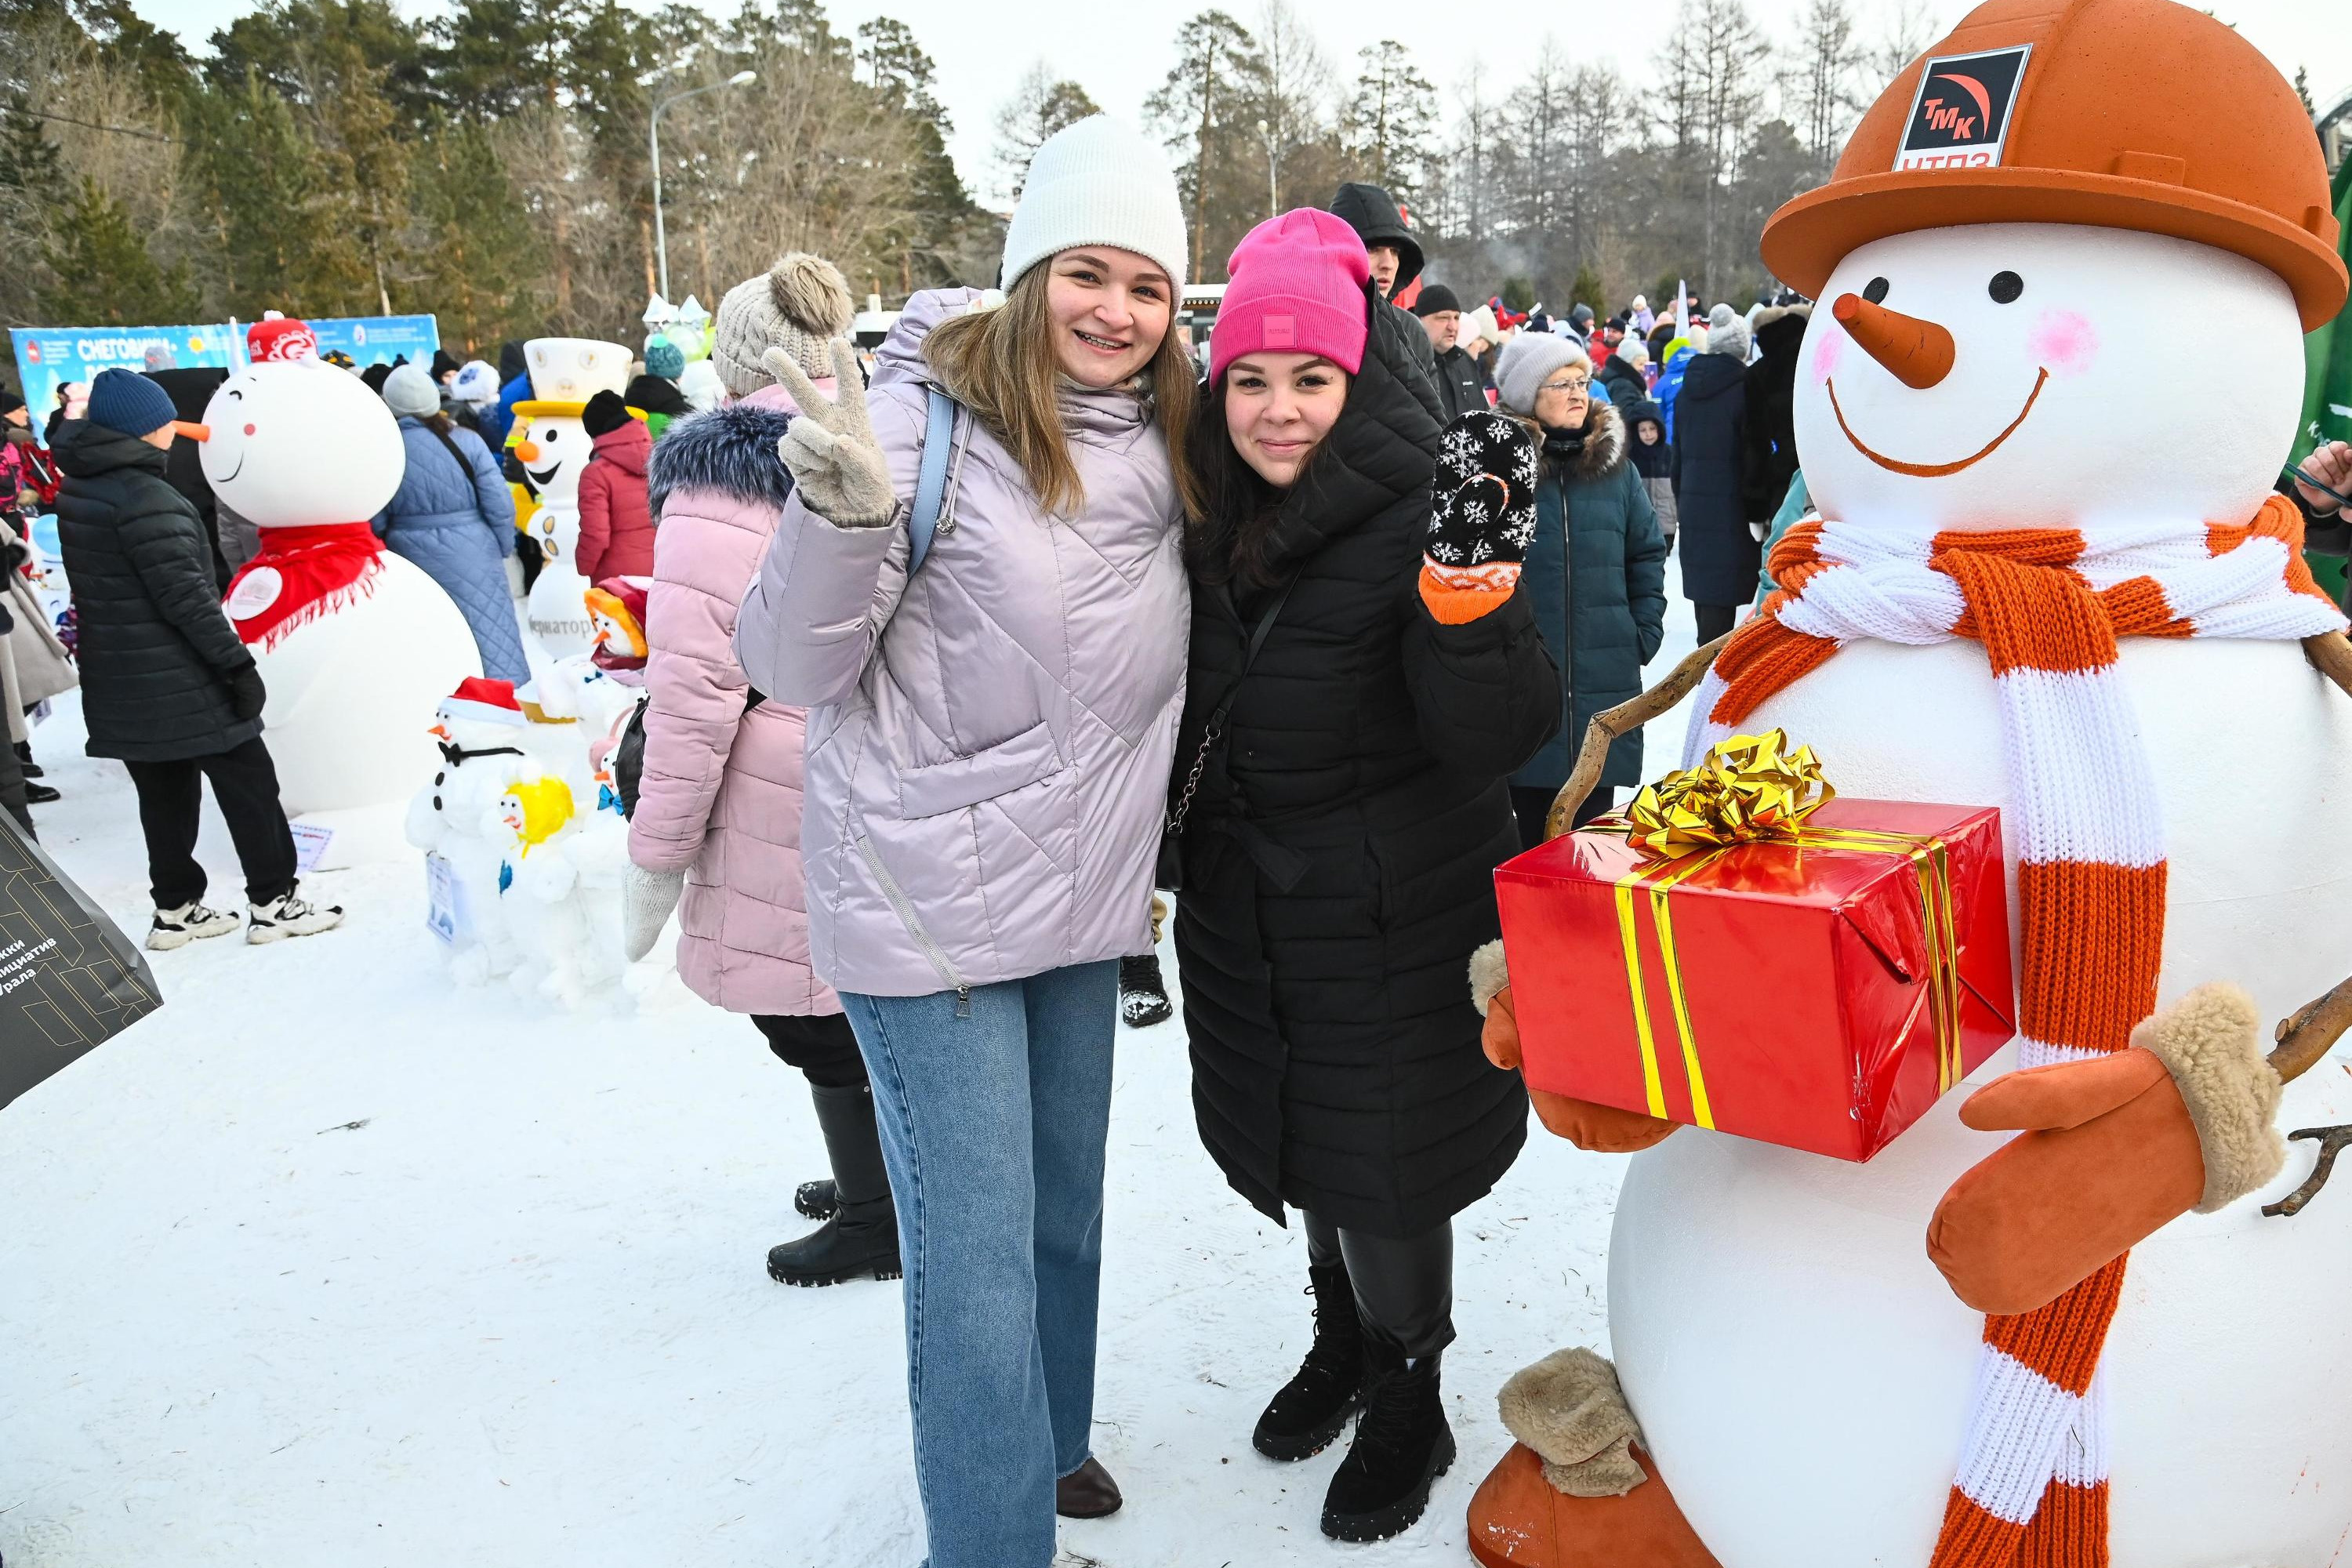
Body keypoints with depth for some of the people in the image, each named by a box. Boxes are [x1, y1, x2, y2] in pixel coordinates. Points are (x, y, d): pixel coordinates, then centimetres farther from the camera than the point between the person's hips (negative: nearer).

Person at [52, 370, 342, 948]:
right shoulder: (144, 498, -20)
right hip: (178, 680, -9)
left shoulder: (78, 492, 11)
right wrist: (237, 663, -18)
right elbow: (184, 594, -23)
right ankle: (272, 902, 6)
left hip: (120, 678, 9)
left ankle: (176, 909, 20)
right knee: (247, 783, 1)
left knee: (165, 793, 15)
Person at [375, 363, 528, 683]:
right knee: (491, 642, 6)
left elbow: (375, 522, -4)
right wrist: (503, 549, 6)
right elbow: (499, 504, -8)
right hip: (472, 559, -1)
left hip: (414, 561, 1)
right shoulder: (466, 441, -7)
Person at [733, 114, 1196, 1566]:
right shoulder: (930, 414, -15)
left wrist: (1149, 855, 14)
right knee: (977, 1242, -2)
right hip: (928, 899, -6)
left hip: (1083, 895, 7)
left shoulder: (1159, 446, 4)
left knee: (1066, 1205, 20)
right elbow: (793, 664, -15)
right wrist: (844, 507, -31)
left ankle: (1048, 1436, 43)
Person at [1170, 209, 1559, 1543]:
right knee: (1294, 1132, 20)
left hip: (1394, 911, -6)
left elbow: (1502, 736, -24)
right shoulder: (1210, 510, 0)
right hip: (1245, 896, 6)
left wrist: (1467, 585, -39)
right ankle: (1344, 1334, 46)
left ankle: (1409, 1402, 31)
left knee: (1376, 1161, 5)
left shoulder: (1415, 507, -17)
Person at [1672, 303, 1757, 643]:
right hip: (1731, 509, -7)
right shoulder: (1742, 387, -11)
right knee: (1723, 594, -6)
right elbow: (1753, 451, -11)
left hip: (1693, 507, 7)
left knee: (1704, 589, 16)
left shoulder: (1686, 390, 10)